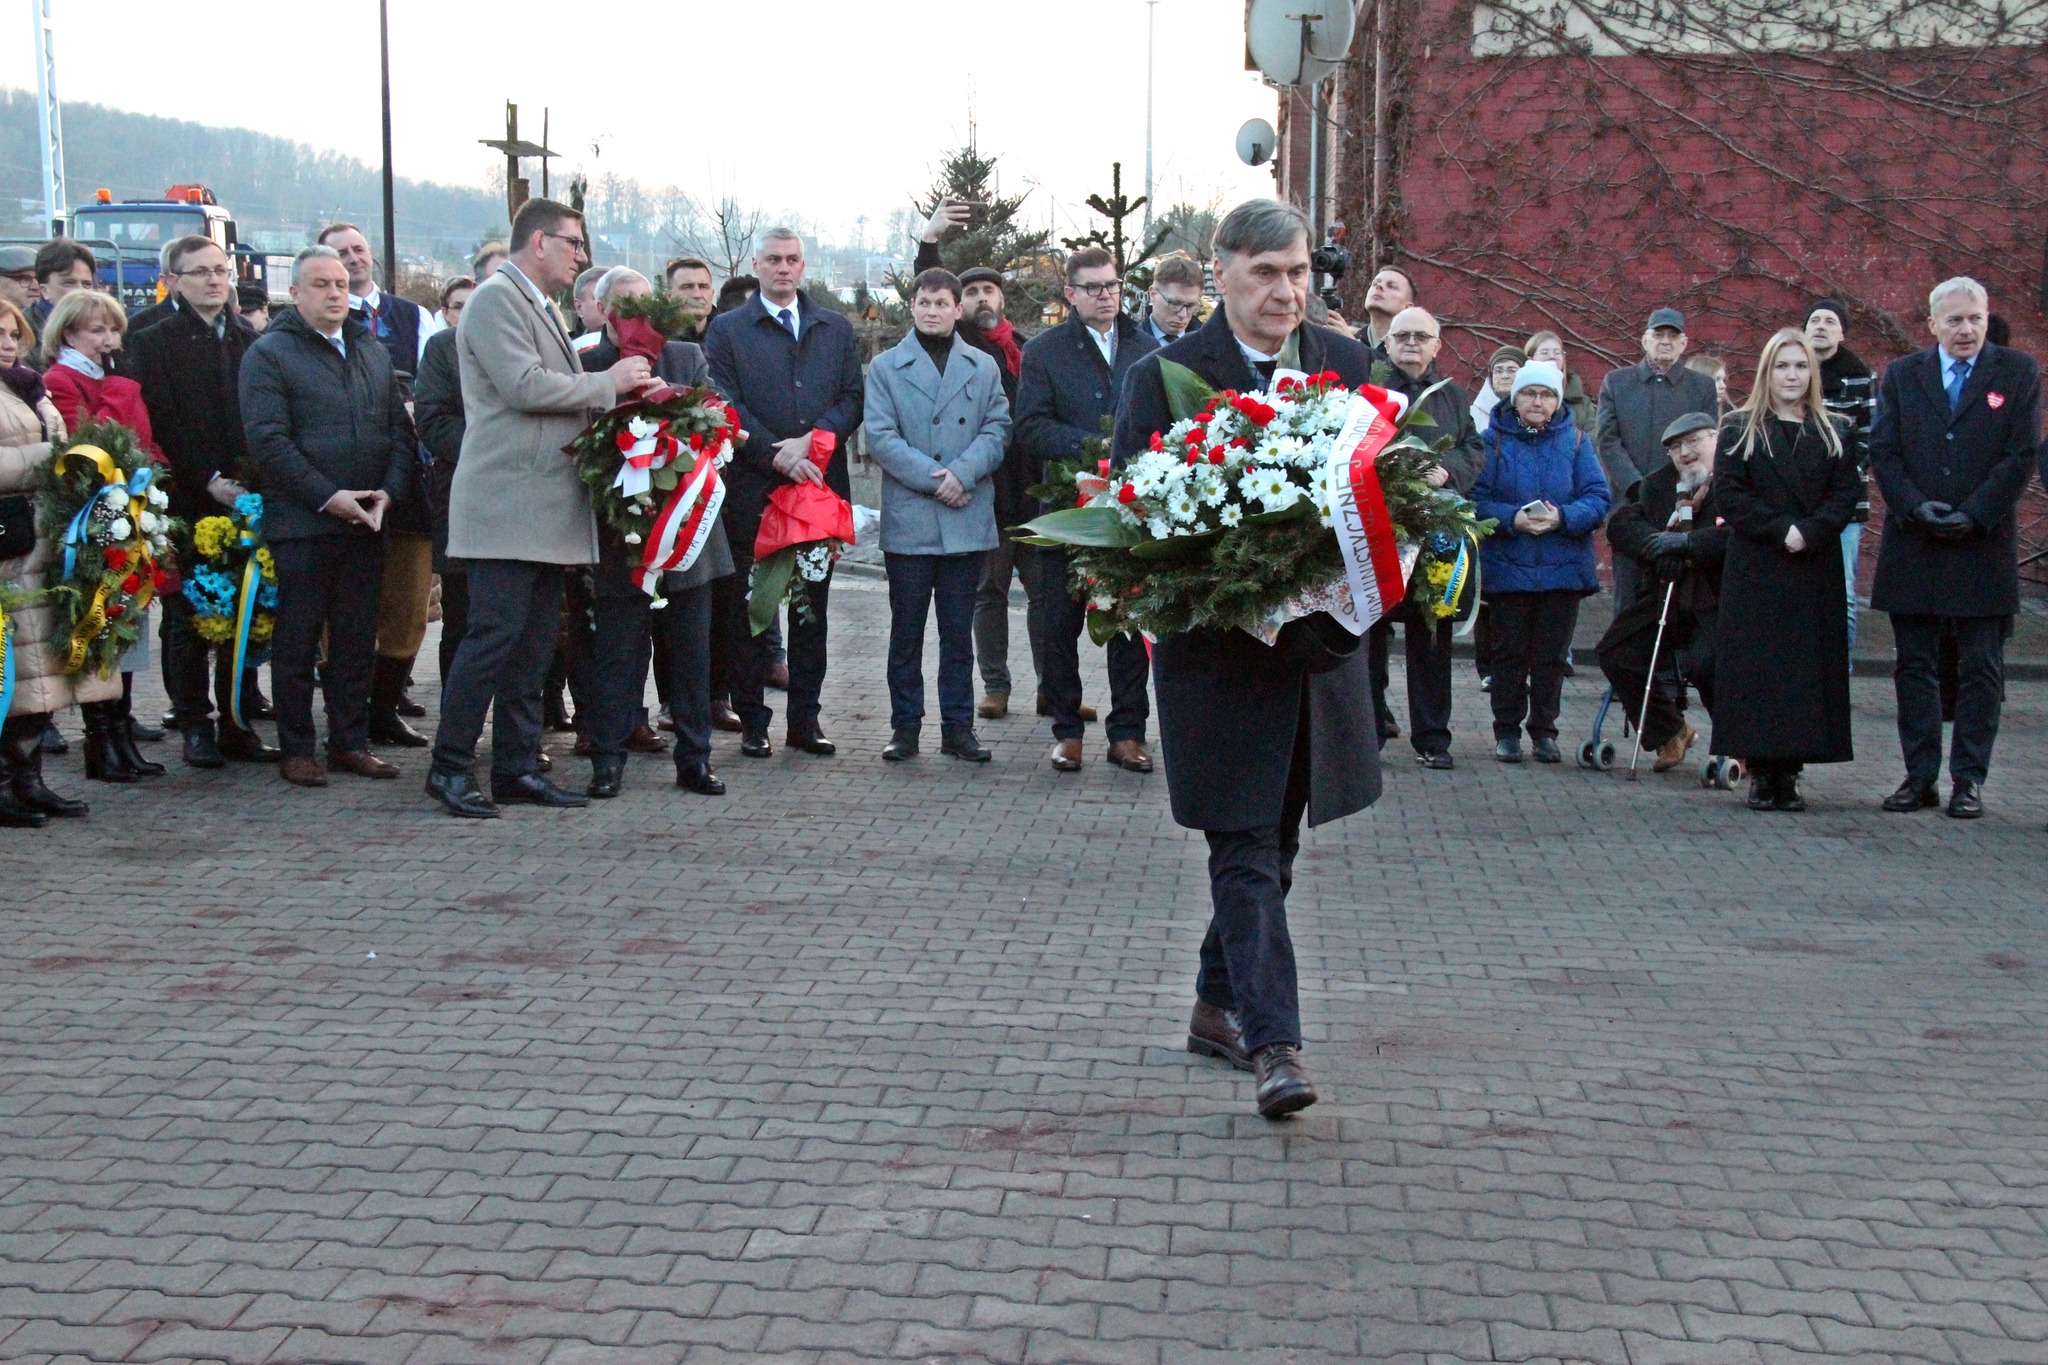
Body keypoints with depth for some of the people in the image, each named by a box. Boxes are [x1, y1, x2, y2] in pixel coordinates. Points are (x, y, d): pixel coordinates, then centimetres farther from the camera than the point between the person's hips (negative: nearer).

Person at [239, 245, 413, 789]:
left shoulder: (372, 351, 16)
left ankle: (350, 741, 17)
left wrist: (388, 490, -3)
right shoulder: (269, 353, -2)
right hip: (301, 524, -5)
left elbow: (400, 429, 13)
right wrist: (328, 496, -16)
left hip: (366, 523, 5)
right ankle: (296, 749, 9)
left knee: (357, 638, 9)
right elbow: (268, 440, -11)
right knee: (297, 640, 1)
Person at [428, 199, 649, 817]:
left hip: (547, 508, 10)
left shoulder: (542, 308, 22)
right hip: (507, 505, -10)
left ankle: (516, 767, 15)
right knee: (495, 636, -9)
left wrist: (615, 394, 10)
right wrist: (607, 383, -10)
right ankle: (449, 767, -1)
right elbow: (524, 386, -19)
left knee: (534, 643, 10)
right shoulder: (496, 299, -8)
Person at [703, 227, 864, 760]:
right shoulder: (726, 330, 6)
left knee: (812, 609, 6)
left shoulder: (836, 329, 14)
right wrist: (776, 455, -14)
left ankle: (805, 719, 13)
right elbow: (726, 405, -4)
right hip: (752, 491, -2)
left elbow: (853, 397, 5)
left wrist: (812, 441, -12)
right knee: (749, 610, 2)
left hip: (820, 485, 3)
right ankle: (752, 721, 8)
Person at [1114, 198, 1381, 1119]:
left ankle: (1218, 1007, 31)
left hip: (1319, 644, 5)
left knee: (1273, 843, 15)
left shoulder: (1346, 362, 7)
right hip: (1220, 651, -5)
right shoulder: (1166, 375, -6)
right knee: (1246, 850, -6)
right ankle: (1271, 1042, -4)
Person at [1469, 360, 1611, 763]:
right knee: (1509, 651, 5)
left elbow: (1598, 499, -2)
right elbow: (1476, 498, -7)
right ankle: (1507, 730, 15)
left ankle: (1544, 730, 19)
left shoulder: (1575, 440, 4)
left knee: (1551, 653, 8)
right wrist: (1512, 519, -22)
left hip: (1563, 568, 1)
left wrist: (1562, 517, -19)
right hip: (1507, 567, -1)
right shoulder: (1493, 439, -1)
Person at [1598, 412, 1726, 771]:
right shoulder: (1658, 485, 15)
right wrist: (1655, 545, -16)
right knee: (1616, 653, -5)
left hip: (1721, 603, -7)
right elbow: (1621, 523, 2)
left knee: (1705, 661, -30)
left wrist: (1686, 543, -24)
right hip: (1668, 598, 7)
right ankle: (1670, 733, 16)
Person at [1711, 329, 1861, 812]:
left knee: (1808, 665, -1)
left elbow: (1847, 494, 2)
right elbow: (1731, 494, -4)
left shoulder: (1833, 435, 12)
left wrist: (1809, 533, -14)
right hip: (1755, 569, -2)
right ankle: (1760, 771, -1)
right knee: (1756, 665, -5)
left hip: (1816, 570, 2)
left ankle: (1789, 771, 2)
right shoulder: (1739, 429, 6)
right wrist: (1779, 530, -14)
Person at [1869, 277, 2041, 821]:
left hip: (1984, 545, -2)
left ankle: (1969, 778, 8)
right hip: (1912, 545, 2)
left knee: (1980, 669, 2)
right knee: (1914, 666, 6)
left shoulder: (2017, 372, 2)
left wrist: (1973, 515, -13)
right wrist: (1915, 506, -12)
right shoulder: (1901, 374, 8)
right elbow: (1881, 450, 2)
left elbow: (2021, 455, -4)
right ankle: (1920, 776, 13)